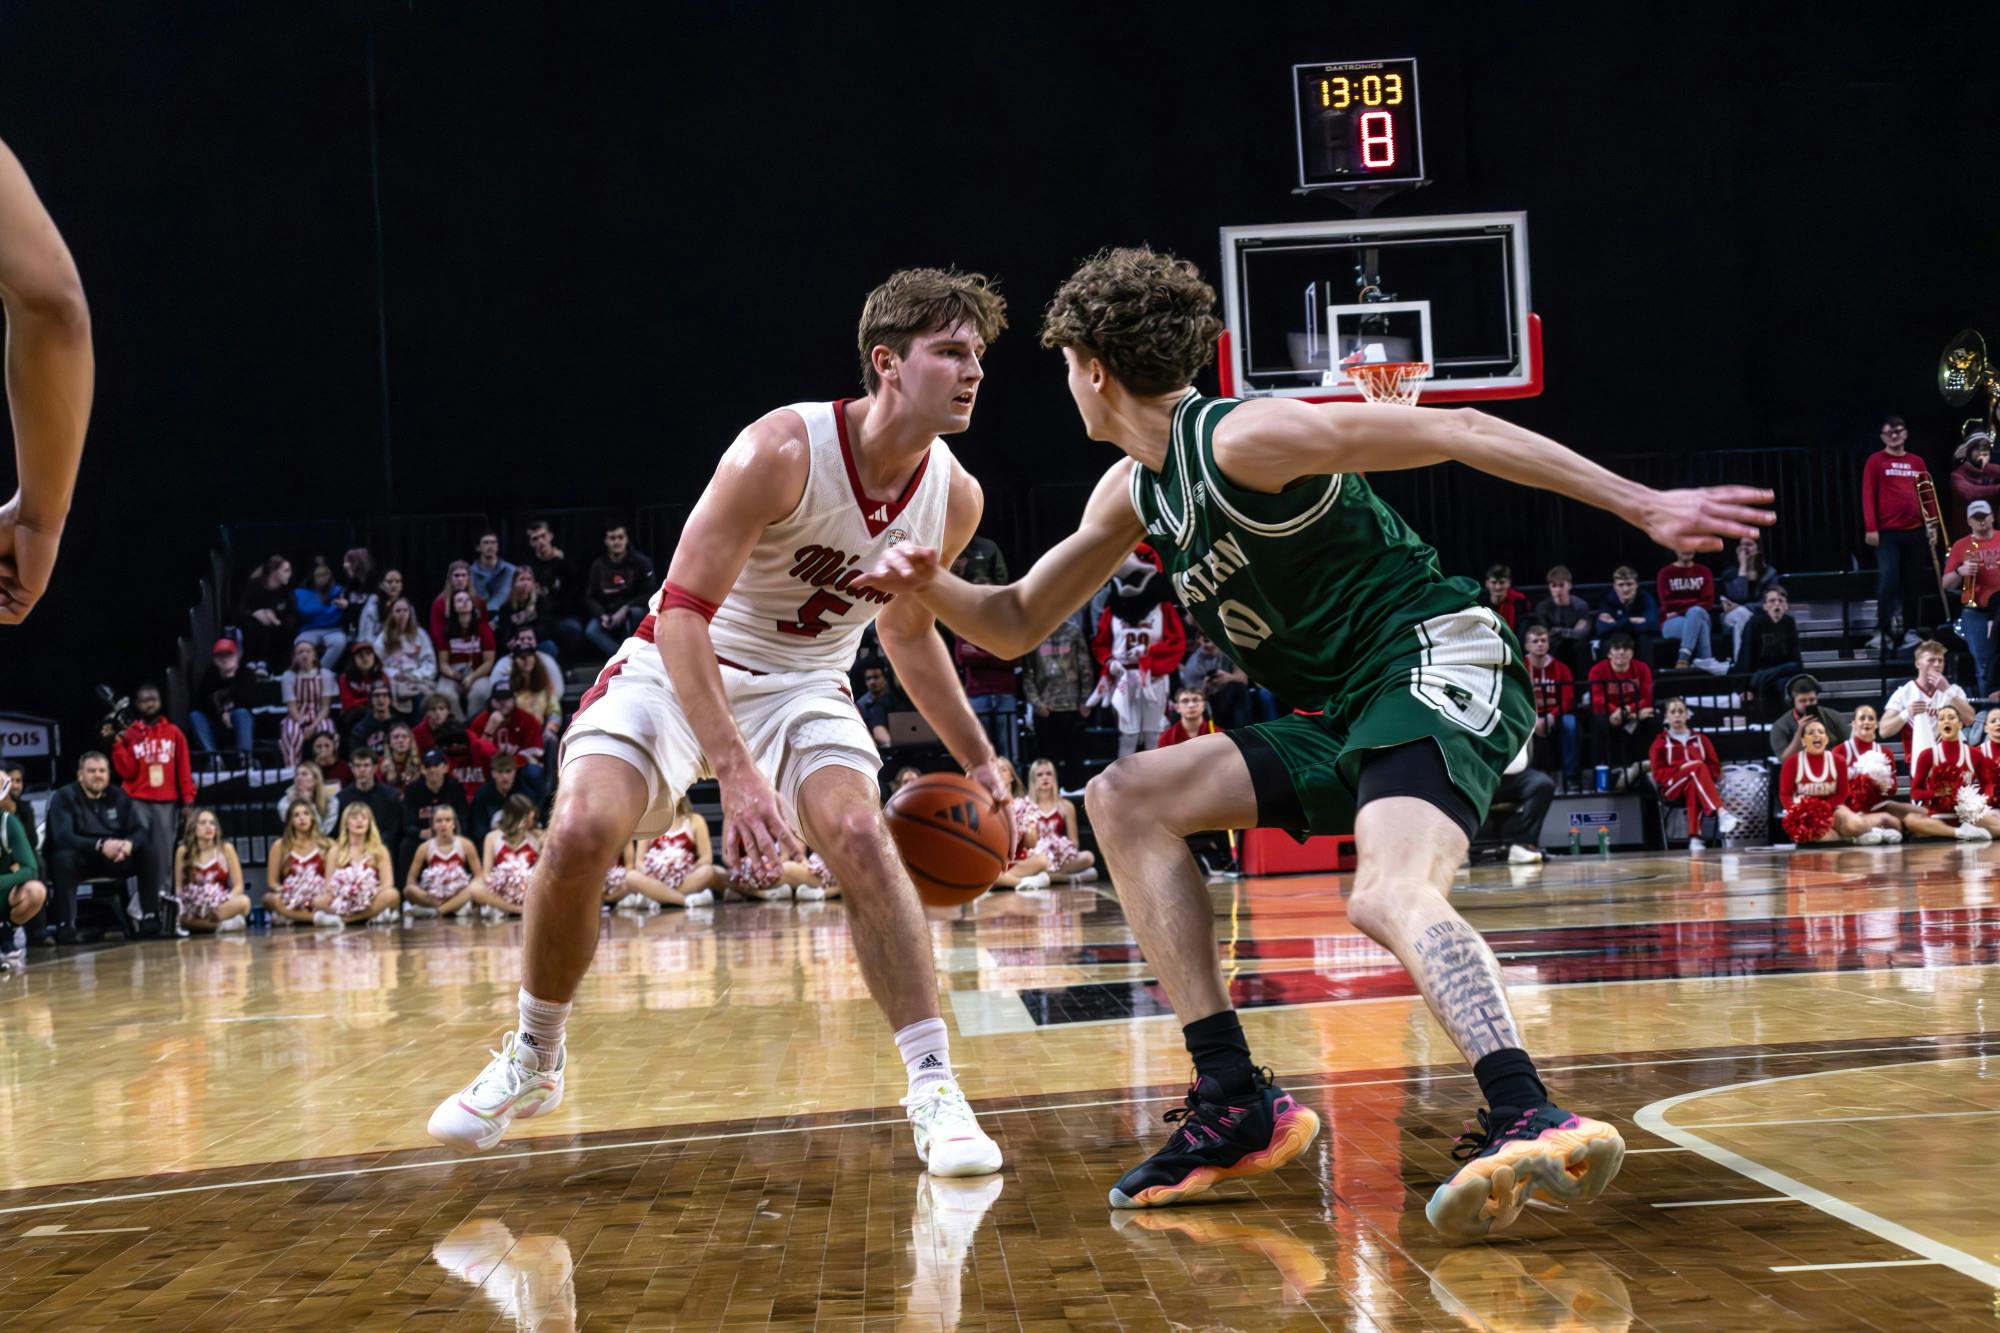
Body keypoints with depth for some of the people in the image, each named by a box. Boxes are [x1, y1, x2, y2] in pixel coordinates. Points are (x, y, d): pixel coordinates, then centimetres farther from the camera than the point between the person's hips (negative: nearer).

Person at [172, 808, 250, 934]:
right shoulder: (183, 851, 4)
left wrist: (227, 903, -19)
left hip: (222, 904, 0)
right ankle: (223, 923, -28)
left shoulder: (226, 848, 2)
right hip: (192, 907, 1)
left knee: (243, 902, -35)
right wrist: (181, 907, -15)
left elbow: (238, 886, 0)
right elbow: (179, 888, 6)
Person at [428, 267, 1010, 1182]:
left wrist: (977, 759, 12)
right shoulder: (784, 449, -27)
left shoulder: (955, 498, -9)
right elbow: (683, 609, -30)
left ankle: (935, 1091, -16)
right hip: (680, 663, -3)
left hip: (804, 685, 3)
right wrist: (735, 770, -40)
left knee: (860, 837, -24)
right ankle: (531, 1063, 5)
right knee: (579, 835, -21)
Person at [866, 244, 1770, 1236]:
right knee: (1124, 799, 3)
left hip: (1440, 665, -9)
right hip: (1347, 717, 9)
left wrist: (1644, 506, -18)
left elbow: (1460, 432, -15)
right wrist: (930, 586, -1)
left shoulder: (1244, 437, -14)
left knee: (1390, 896, -34)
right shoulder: (1134, 493, 13)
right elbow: (1018, 625, 21)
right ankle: (1237, 1106, -3)